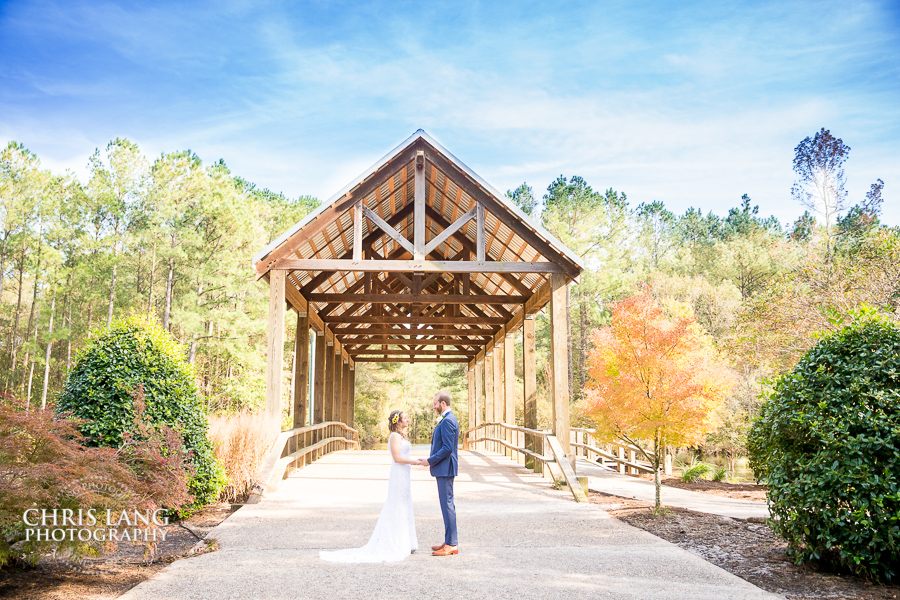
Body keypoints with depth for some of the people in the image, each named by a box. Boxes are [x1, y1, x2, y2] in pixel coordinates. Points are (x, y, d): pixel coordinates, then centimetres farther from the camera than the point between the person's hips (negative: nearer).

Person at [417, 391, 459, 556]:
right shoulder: (449, 419, 16)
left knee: (447, 504, -7)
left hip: (445, 468, -11)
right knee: (448, 504, 14)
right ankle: (450, 541, 20)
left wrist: (430, 461, -15)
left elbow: (447, 448, -22)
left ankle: (451, 544, -2)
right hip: (444, 469, 11)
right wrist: (431, 460, 16)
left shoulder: (447, 421, -17)